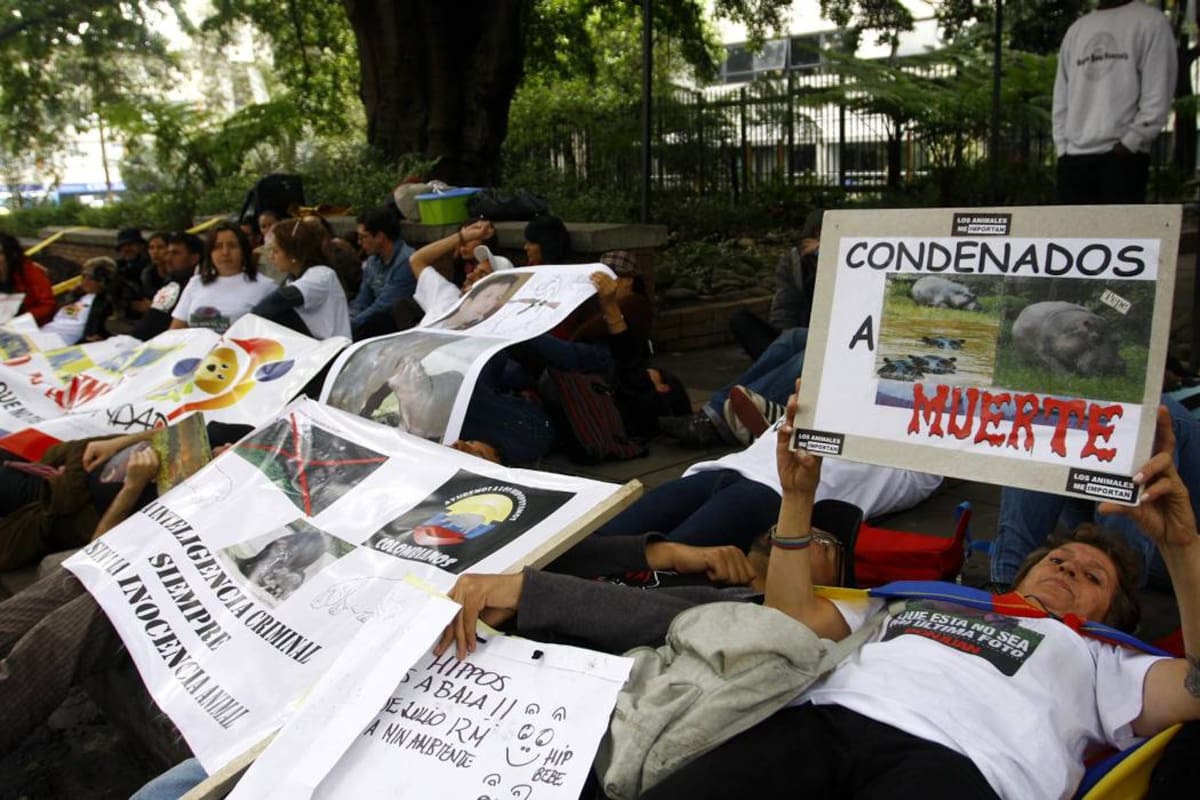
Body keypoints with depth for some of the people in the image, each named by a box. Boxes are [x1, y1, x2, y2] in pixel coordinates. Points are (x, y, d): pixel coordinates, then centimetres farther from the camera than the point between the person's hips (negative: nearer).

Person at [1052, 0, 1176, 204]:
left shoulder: (1151, 22, 5)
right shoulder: (1076, 30, 21)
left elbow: (1158, 95, -3)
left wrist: (1129, 143, -12)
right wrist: (1062, 146, 6)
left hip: (1123, 156, -4)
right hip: (1074, 156, 5)